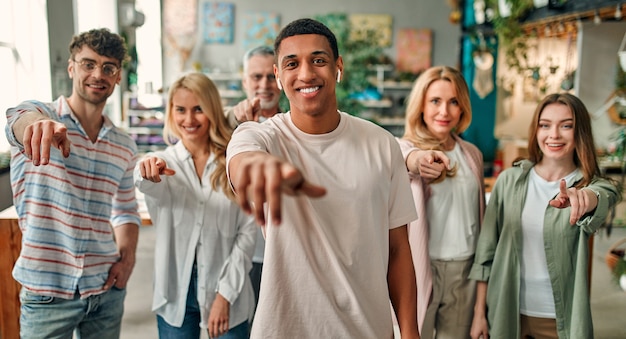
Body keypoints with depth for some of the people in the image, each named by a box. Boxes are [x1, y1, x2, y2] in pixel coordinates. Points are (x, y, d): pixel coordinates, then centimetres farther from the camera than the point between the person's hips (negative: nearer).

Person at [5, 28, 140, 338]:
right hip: (47, 290, -4)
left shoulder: (124, 146, 7)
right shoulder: (35, 114, -5)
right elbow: (22, 120, -30)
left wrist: (127, 256, -2)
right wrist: (39, 125, -54)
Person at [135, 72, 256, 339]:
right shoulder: (161, 163, 0)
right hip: (175, 295, 1)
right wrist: (147, 174, -46)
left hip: (226, 292, -1)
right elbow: (151, 187, -23)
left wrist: (226, 292, -11)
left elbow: (247, 230, -5)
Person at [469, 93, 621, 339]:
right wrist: (479, 312, -2)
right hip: (506, 312, 1)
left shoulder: (596, 186, -5)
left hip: (561, 318, 0)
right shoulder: (510, 179, -4)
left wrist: (581, 199, -53)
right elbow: (486, 250, -1)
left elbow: (600, 200, -31)